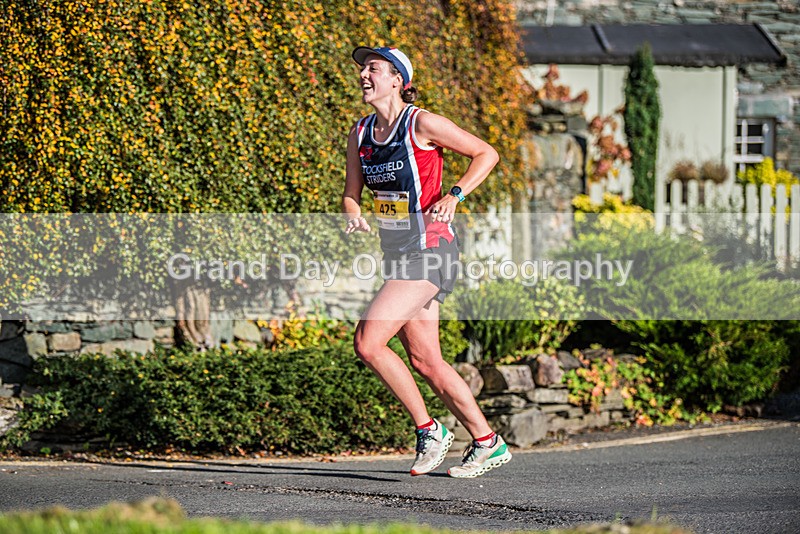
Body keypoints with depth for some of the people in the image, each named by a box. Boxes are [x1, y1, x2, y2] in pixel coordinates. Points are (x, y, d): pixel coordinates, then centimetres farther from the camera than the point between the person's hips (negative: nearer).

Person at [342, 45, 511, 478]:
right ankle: (487, 443, 21)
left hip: (428, 251, -8)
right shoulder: (360, 134, 8)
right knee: (424, 361, 9)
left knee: (367, 342, -16)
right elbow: (351, 194, 14)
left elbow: (486, 154, -5)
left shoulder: (421, 124, -11)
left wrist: (454, 195, -16)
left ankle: (429, 430, -2)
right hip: (397, 254, 8)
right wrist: (353, 214, -8)